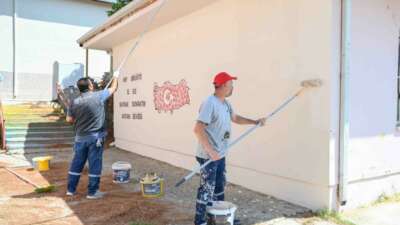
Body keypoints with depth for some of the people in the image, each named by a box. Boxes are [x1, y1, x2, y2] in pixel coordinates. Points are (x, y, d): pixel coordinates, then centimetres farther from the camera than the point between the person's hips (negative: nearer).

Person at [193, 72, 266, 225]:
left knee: (219, 186, 21)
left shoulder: (225, 103, 8)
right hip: (208, 156, -10)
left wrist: (255, 122, 19)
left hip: (220, 155, 10)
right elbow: (198, 129, -28)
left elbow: (235, 118, 26)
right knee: (207, 189, 0)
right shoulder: (210, 103, -23)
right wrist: (210, 151, -29)